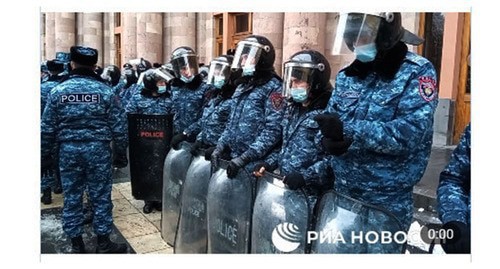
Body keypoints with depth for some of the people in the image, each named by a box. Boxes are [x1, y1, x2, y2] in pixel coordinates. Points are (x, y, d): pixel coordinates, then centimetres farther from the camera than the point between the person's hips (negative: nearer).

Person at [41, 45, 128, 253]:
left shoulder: (58, 91, 0)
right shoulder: (105, 90, -3)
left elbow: (47, 128, 3)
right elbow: (118, 125, -3)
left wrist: (45, 154, 13)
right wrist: (122, 150, 8)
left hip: (68, 149, 2)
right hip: (98, 149, -1)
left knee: (71, 197, 11)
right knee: (100, 196, 7)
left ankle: (76, 245, 21)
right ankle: (103, 244, 16)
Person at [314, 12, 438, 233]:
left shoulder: (417, 72, -10)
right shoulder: (347, 75, 8)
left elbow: (411, 133, -23)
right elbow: (328, 123, 7)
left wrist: (347, 130, -23)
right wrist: (330, 141, -16)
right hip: (342, 193, 6)